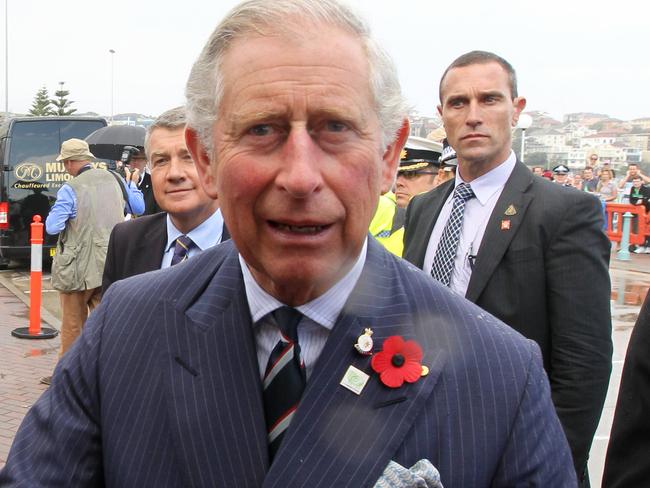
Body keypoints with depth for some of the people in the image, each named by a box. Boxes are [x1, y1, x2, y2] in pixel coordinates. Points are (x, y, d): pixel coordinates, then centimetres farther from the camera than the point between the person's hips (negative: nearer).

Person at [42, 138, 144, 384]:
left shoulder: (69, 190, -15)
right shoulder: (115, 179, 1)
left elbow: (52, 227, -16)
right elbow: (139, 208, 13)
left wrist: (57, 210, 4)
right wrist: (130, 183, 25)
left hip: (78, 267, -5)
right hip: (110, 265, 5)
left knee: (72, 323, 8)